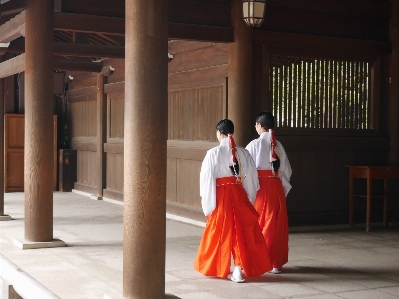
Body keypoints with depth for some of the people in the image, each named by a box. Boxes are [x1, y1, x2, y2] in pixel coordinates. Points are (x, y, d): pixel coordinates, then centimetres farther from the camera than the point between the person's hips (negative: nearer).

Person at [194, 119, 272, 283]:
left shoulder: (213, 153, -9)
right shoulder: (243, 153, 1)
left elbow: (207, 179, -8)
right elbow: (251, 178, 4)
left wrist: (207, 202, 1)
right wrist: (249, 200, 13)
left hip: (220, 196, -2)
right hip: (239, 195, 2)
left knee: (221, 232, 11)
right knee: (242, 232, 8)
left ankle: (221, 269, 23)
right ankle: (239, 269, 1)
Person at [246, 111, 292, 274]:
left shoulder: (254, 145, -9)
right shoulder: (278, 146, 3)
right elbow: (286, 170, 4)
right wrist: (283, 189, 14)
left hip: (259, 188, -3)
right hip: (276, 188, 3)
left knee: (257, 224, 7)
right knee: (276, 225, 9)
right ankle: (276, 262, 12)